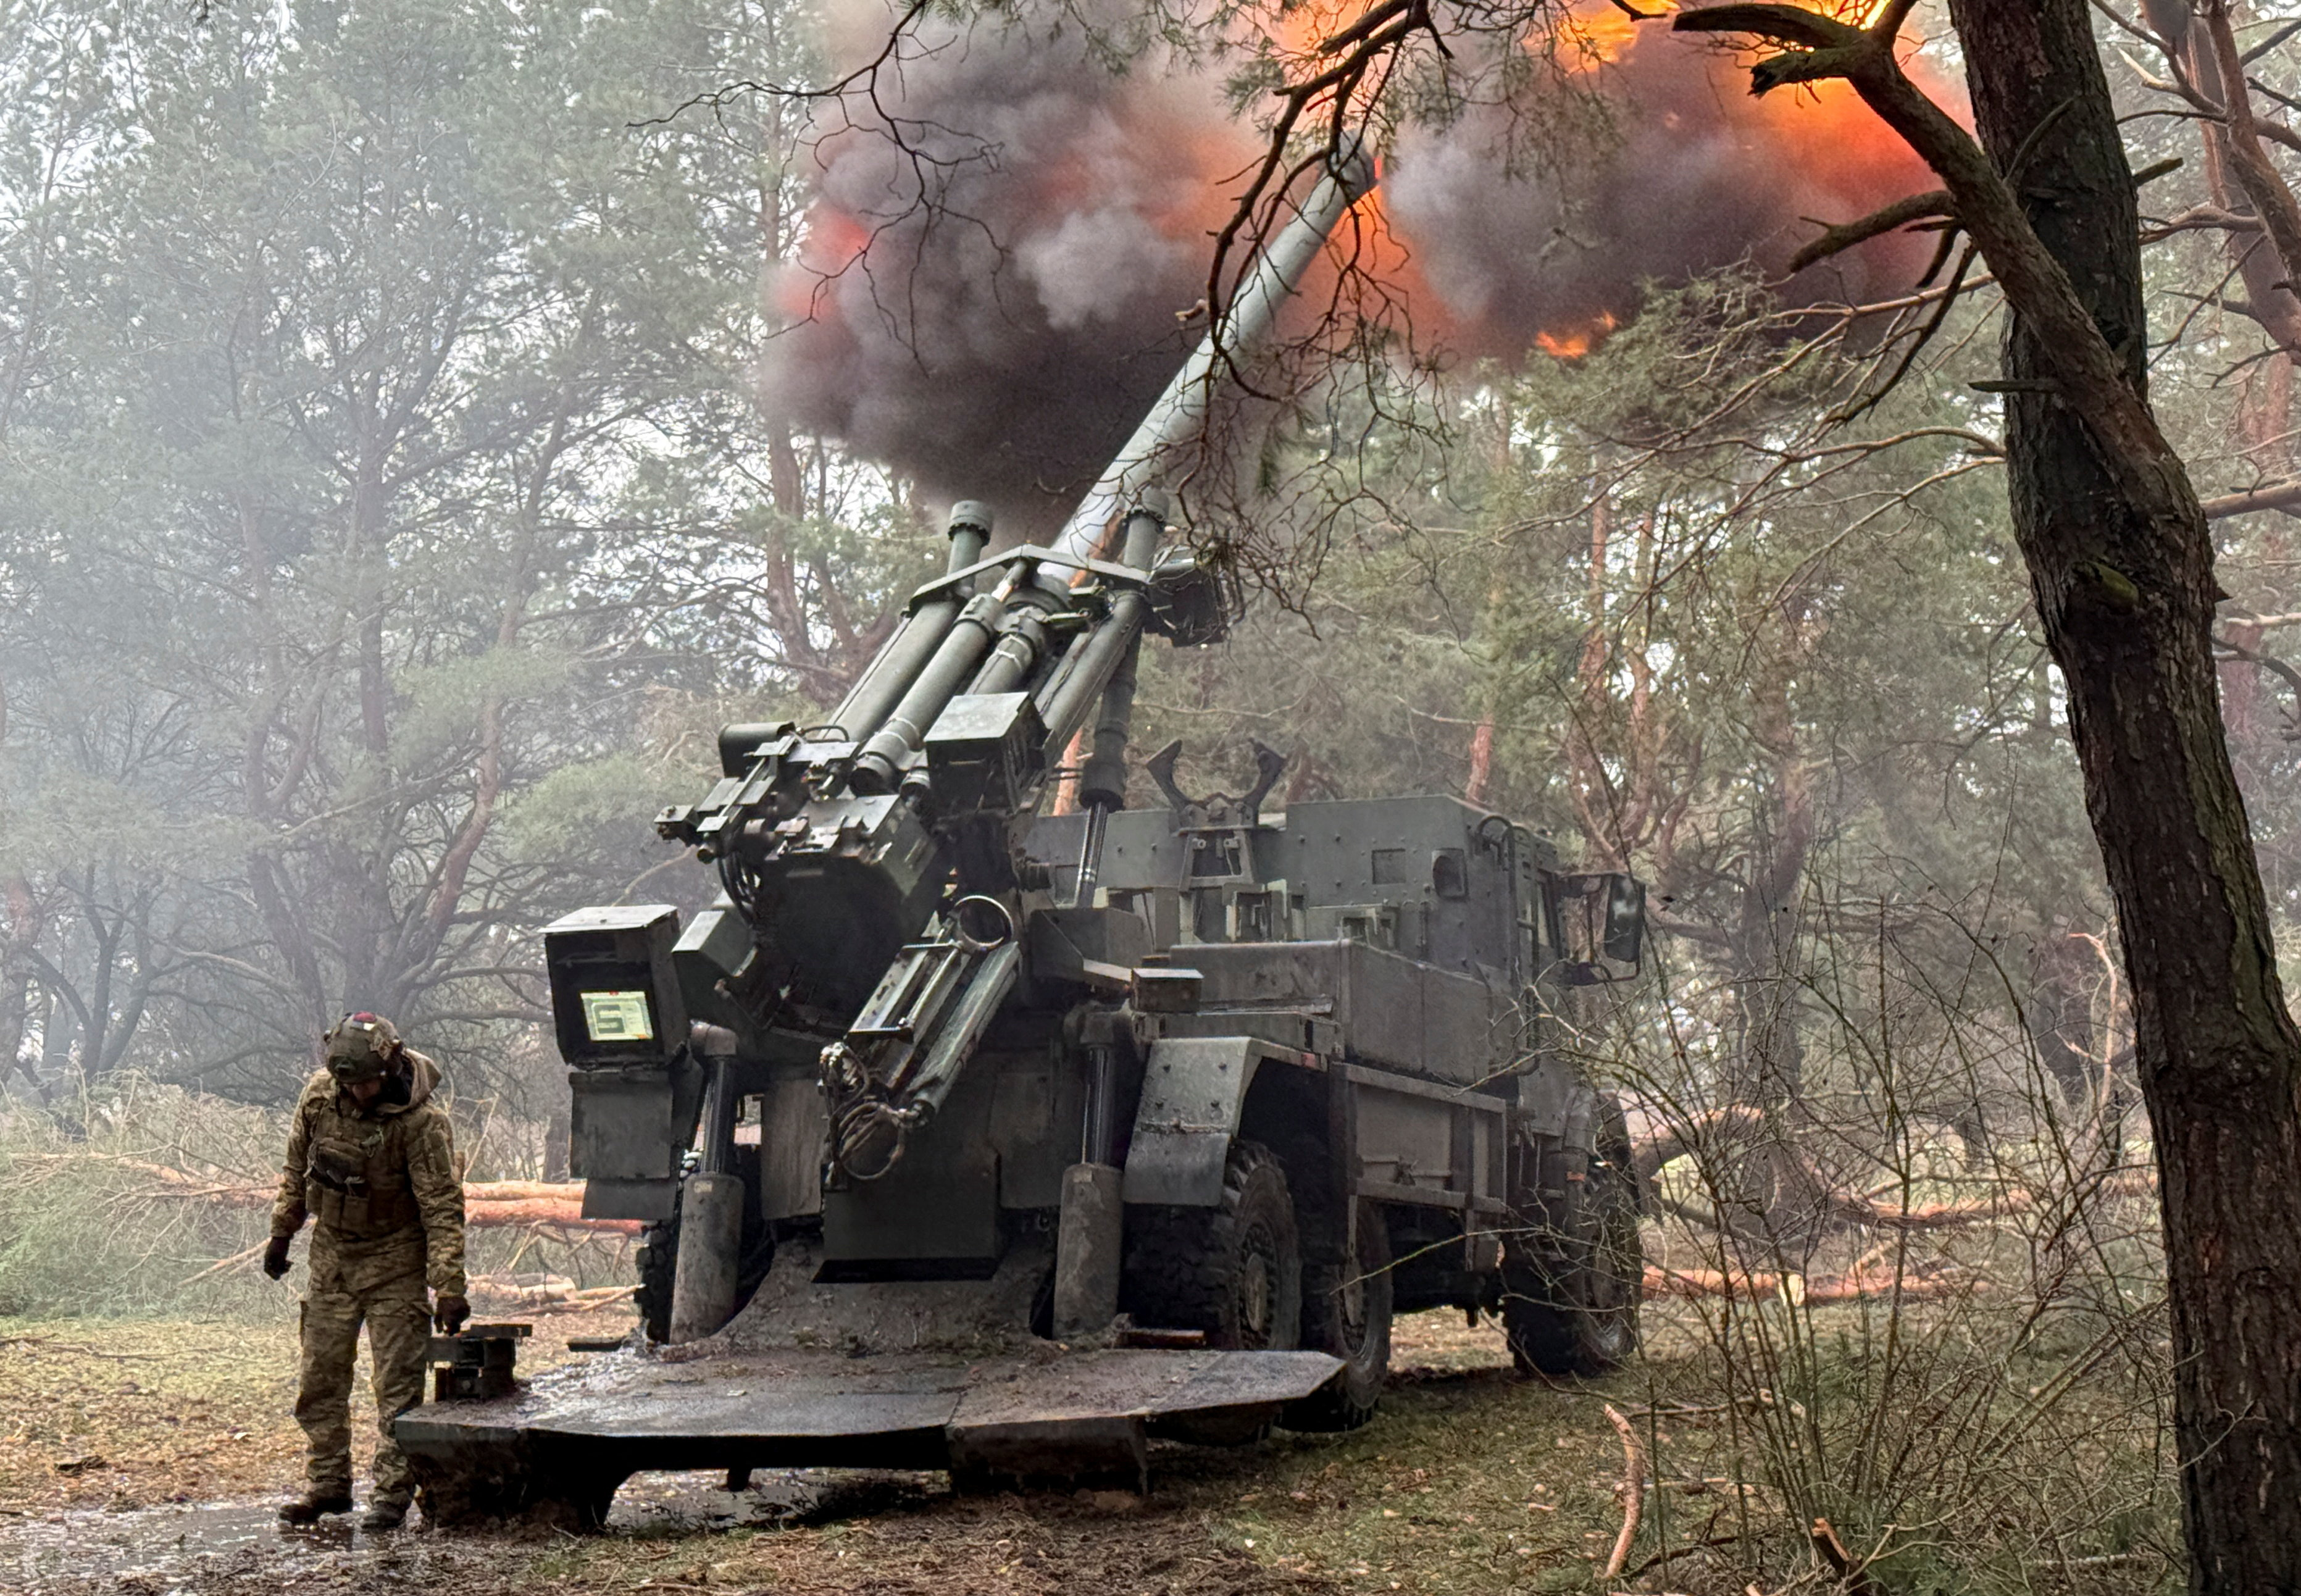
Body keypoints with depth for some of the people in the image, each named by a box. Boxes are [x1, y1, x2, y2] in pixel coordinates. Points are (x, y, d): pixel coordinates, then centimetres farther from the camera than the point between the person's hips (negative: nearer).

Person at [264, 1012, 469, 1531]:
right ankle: (328, 1484, 21)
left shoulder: (421, 1119, -23)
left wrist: (449, 1288, -27)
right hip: (331, 1253, 5)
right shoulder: (319, 1094, -8)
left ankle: (393, 1493, 2)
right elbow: (296, 1169, 9)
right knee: (320, 1376, 10)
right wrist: (281, 1234, 13)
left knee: (398, 1382, -5)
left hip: (395, 1260, -5)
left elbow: (443, 1207, -23)